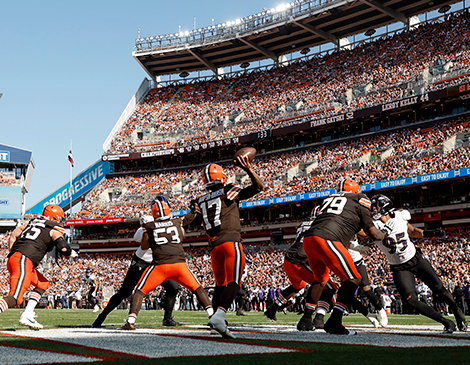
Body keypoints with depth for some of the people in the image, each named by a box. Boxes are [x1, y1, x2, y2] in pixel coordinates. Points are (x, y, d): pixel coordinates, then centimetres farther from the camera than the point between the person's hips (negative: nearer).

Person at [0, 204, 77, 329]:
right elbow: (64, 248, -6)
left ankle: (27, 316, 12)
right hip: (24, 261, -8)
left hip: (12, 258, 8)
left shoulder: (31, 223, 27)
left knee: (43, 284, 23)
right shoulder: (54, 231, 7)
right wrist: (73, 253, 13)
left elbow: (13, 236, 23)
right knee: (15, 298, -16)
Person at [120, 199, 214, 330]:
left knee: (140, 291, 10)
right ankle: (212, 314, 2)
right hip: (179, 263, 1)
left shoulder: (150, 227, 9)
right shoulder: (178, 223, 13)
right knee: (197, 288, 15)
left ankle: (131, 322, -4)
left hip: (160, 265, -1)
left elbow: (144, 247, 24)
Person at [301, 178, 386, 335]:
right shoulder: (360, 201, 14)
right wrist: (385, 235, 34)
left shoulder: (329, 199, 30)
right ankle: (334, 322, -10)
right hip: (326, 240, -7)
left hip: (308, 239, 7)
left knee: (320, 279, 28)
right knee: (353, 279, 0)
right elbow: (373, 233, 15)